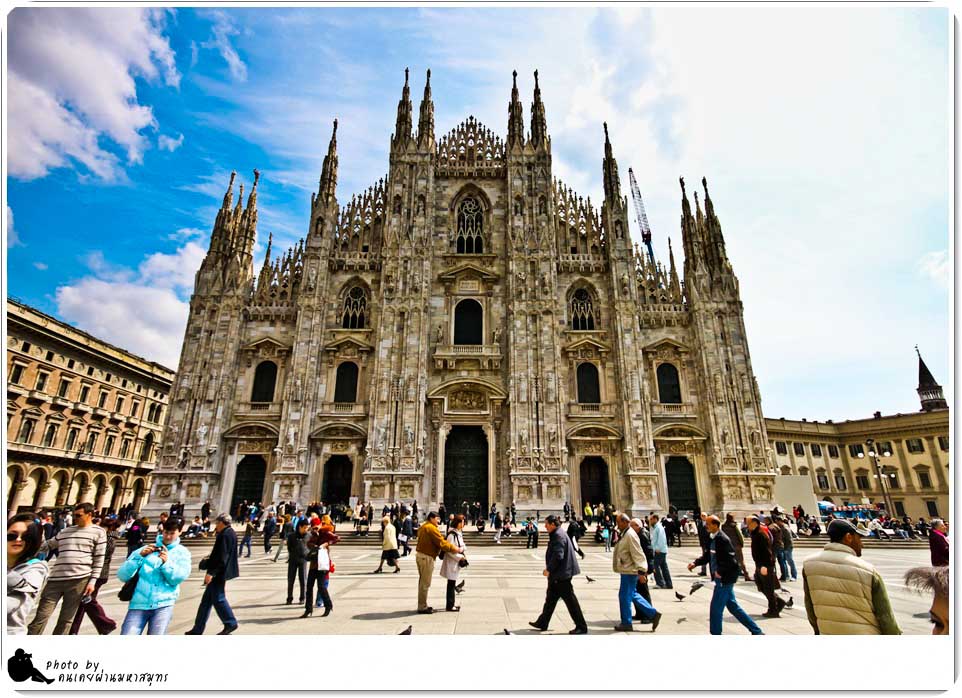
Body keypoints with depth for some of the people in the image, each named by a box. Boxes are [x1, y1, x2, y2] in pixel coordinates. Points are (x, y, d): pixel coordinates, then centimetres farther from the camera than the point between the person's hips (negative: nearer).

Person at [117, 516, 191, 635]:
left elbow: (179, 578, -2)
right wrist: (140, 556, -9)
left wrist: (166, 563, -17)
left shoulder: (182, 552, 10)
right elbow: (122, 575, 4)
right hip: (139, 603, 2)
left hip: (163, 604, -1)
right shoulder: (146, 550, 13)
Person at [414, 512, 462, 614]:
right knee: (425, 583, -1)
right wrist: (457, 549, -16)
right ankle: (422, 607, 7)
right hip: (427, 557, -10)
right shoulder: (431, 528, -18)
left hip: (419, 554, 10)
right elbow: (442, 543, -21)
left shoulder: (423, 527, 13)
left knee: (422, 581, 17)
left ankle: (422, 605, 26)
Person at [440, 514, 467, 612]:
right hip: (451, 562, -9)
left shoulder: (459, 533, 9)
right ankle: (449, 606, 11)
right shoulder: (451, 535, -21)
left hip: (456, 562, 9)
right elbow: (449, 550, -23)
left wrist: (462, 549, 3)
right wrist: (460, 557, -18)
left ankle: (450, 604, 26)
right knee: (451, 584, 0)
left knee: (452, 584, 16)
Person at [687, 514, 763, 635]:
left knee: (715, 608, 1)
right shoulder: (712, 538, 6)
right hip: (721, 578, 9)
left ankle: (715, 633, 15)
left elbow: (731, 560, -24)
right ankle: (756, 631, 30)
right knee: (733, 606, 19)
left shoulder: (722, 539, -22)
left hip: (724, 579, -9)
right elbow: (708, 555, 13)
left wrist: (720, 572, -17)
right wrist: (695, 563, 2)